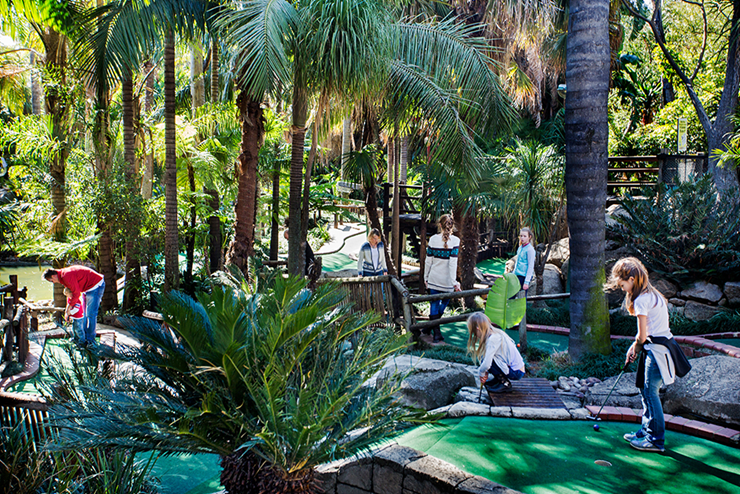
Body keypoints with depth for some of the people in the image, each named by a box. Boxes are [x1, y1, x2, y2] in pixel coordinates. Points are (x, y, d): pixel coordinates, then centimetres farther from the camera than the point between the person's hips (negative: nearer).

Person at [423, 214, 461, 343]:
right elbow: (453, 263, -14)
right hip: (447, 280, -2)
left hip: (434, 278, 2)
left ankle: (437, 333, 9)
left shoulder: (433, 239, -3)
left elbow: (428, 261, 1)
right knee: (444, 303, 16)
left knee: (434, 304, 9)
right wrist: (454, 282, -12)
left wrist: (426, 277, 13)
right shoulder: (455, 240, -11)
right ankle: (429, 328, 23)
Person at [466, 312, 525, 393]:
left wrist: (481, 373, -9)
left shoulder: (493, 339, -24)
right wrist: (485, 373, 6)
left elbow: (486, 364, -29)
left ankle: (505, 383, -6)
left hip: (516, 373, -9)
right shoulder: (495, 333, 5)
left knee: (484, 360, -18)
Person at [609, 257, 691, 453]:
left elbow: (642, 336, -13)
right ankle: (647, 430, 26)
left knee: (650, 392, -5)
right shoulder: (653, 294, 14)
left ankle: (656, 440, 0)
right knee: (645, 390, 16)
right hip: (662, 345, 10)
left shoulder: (641, 300, -16)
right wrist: (635, 348, 11)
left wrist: (635, 349, 5)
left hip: (656, 349, -10)